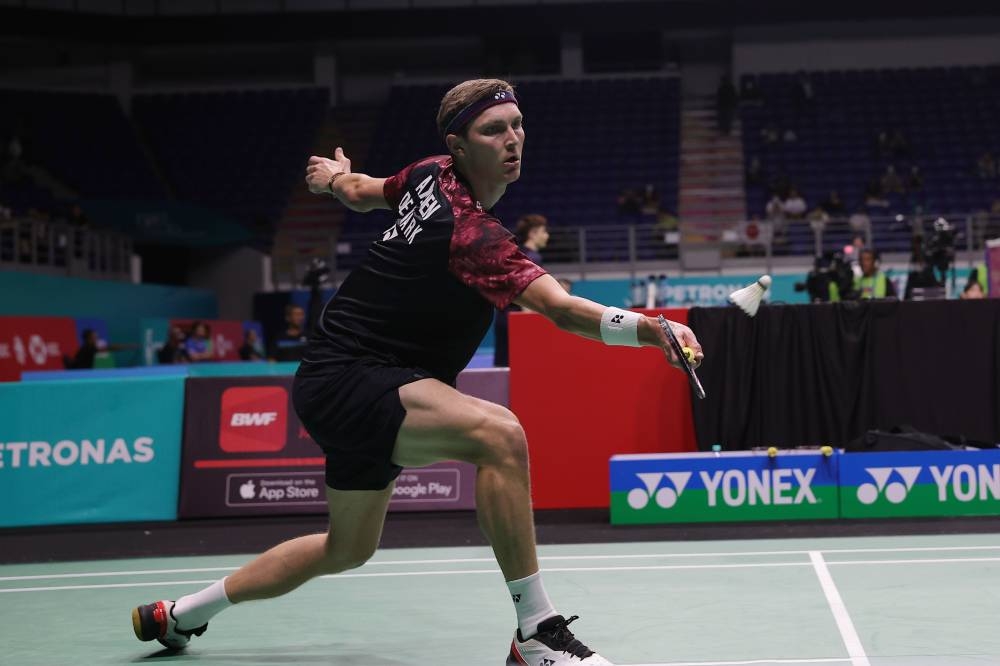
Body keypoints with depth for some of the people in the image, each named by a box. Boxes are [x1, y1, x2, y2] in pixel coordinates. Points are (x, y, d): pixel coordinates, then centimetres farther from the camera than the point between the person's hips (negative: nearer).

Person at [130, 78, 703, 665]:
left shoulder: (430, 176, 1)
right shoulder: (474, 234, -26)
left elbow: (362, 191, 22)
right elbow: (561, 309, -40)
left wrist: (336, 176, 45)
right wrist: (649, 329, -54)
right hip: (348, 380, -11)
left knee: (348, 550, 26)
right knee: (500, 433, -35)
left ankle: (177, 614, 43)